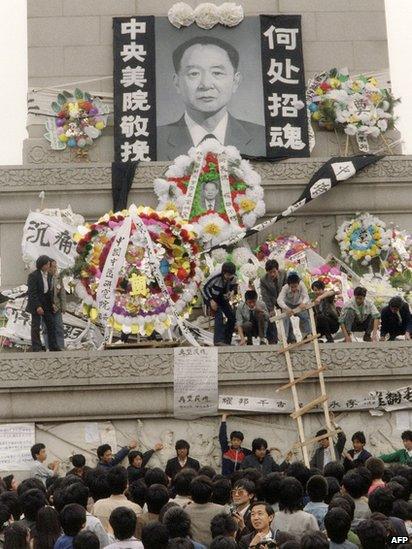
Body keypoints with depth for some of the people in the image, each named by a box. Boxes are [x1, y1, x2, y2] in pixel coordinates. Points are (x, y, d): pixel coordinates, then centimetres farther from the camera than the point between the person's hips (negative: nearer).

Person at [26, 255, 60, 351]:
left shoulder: (48, 275, 8)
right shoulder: (33, 275, -14)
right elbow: (32, 293, -18)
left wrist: (52, 303, 7)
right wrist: (38, 306, -23)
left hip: (46, 304, 7)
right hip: (36, 303, -7)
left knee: (51, 324, 6)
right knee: (36, 326, -3)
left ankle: (53, 346, 11)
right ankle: (36, 347, 1)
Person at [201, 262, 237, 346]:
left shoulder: (232, 278, -17)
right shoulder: (215, 276, -32)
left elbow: (235, 285, 6)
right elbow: (204, 288, -22)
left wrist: (232, 291, -18)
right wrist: (211, 301, -28)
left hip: (222, 298, 6)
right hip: (210, 297, -6)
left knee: (232, 316, -3)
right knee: (219, 314, -29)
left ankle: (227, 341, 8)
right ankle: (218, 340, -37)